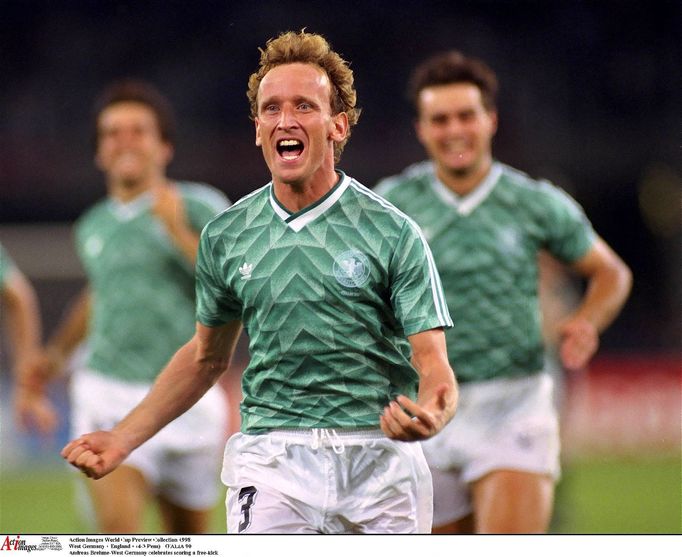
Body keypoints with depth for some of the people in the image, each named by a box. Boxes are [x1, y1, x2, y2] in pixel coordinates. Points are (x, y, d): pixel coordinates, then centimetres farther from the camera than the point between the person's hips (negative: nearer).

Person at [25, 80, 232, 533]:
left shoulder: (201, 207, -3)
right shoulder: (93, 227, 10)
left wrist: (179, 233, -21)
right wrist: (59, 352, 22)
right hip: (109, 393, 2)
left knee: (189, 540, 10)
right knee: (117, 524, -20)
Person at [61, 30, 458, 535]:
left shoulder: (394, 233, -3)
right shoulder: (225, 237, 7)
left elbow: (433, 363, -7)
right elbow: (206, 358, 20)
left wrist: (430, 415, -31)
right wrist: (123, 440, 11)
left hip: (381, 460, -1)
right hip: (272, 458, 1)